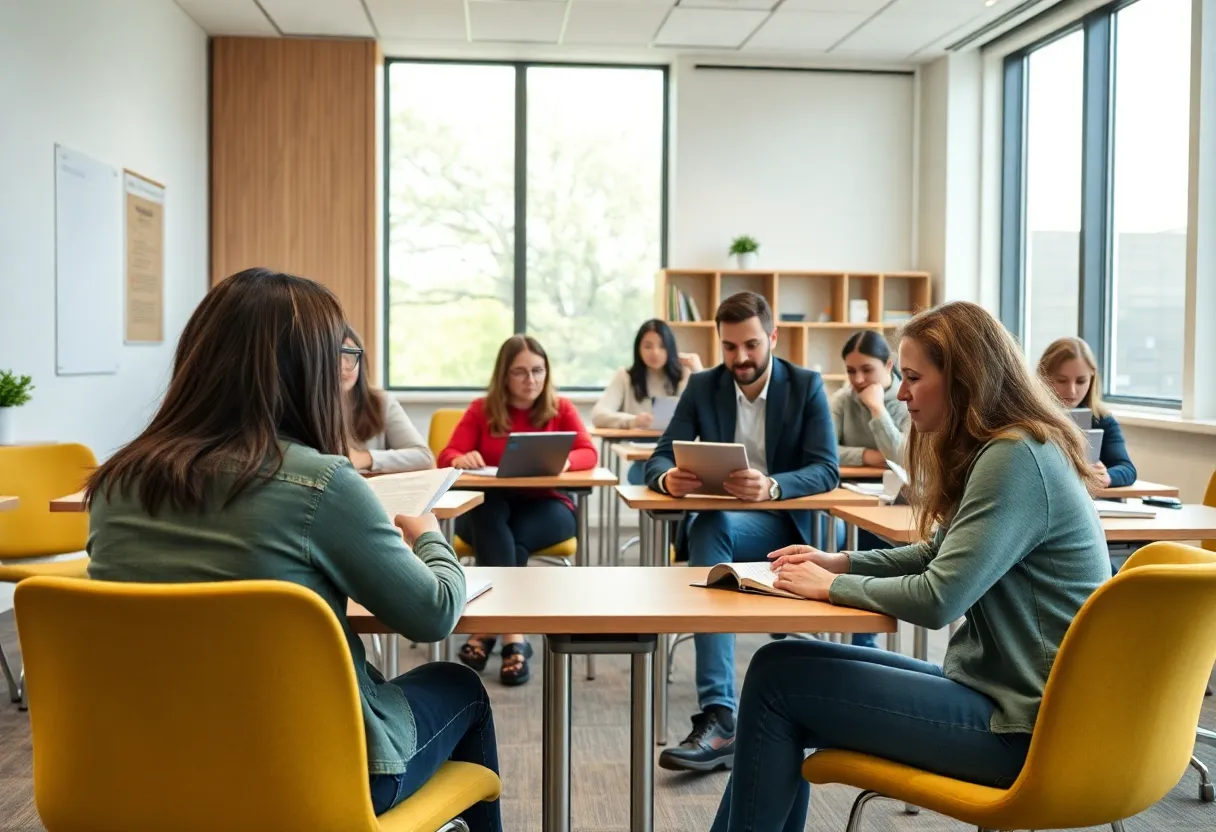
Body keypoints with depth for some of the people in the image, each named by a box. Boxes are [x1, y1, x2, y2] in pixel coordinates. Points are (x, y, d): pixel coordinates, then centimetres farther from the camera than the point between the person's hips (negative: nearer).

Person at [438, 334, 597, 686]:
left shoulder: (561, 409, 6)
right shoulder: (481, 410, 7)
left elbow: (588, 453, -9)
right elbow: (446, 456, -3)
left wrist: (565, 460, -33)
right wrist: (462, 459, -29)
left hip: (546, 508, 0)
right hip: (487, 509, 0)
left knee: (513, 540, -34)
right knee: (490, 515, -36)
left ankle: (489, 625, -28)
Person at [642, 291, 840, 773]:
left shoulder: (806, 386, -3)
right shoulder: (702, 387, 4)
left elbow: (826, 471, -13)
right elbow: (658, 460, -1)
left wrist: (771, 487, -35)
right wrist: (669, 478, -27)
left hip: (782, 523, -2)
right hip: (717, 523, 2)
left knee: (711, 528, -36)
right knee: (707, 531, -36)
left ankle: (717, 720, -37)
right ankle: (717, 719, -39)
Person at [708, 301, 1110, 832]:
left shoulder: (1015, 459, -20)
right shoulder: (998, 450, 11)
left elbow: (936, 601, -25)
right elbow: (938, 556, 21)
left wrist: (831, 586, -10)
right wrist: (841, 562, 7)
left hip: (1023, 726, -10)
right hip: (1001, 688, 10)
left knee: (777, 676, -9)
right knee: (789, 668, 5)